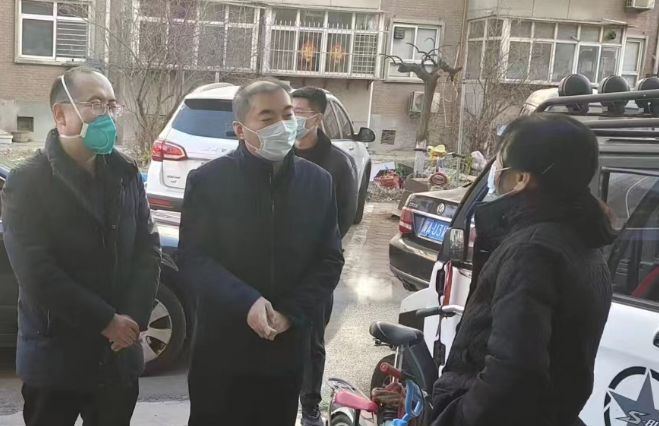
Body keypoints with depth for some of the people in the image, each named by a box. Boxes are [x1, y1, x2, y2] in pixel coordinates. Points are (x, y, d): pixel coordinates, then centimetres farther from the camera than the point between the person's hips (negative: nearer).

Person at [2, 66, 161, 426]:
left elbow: (148, 248, 4)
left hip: (118, 352, 4)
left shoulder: (126, 174, 6)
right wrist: (105, 321, -18)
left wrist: (134, 316, -10)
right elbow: (36, 271, -17)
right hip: (56, 356, -4)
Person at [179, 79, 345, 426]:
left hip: (287, 346, 3)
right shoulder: (208, 180, -7)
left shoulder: (318, 182, 1)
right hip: (222, 347, -2)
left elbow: (330, 259, 3)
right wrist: (247, 302, -24)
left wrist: (291, 313, -10)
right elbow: (192, 258, -10)